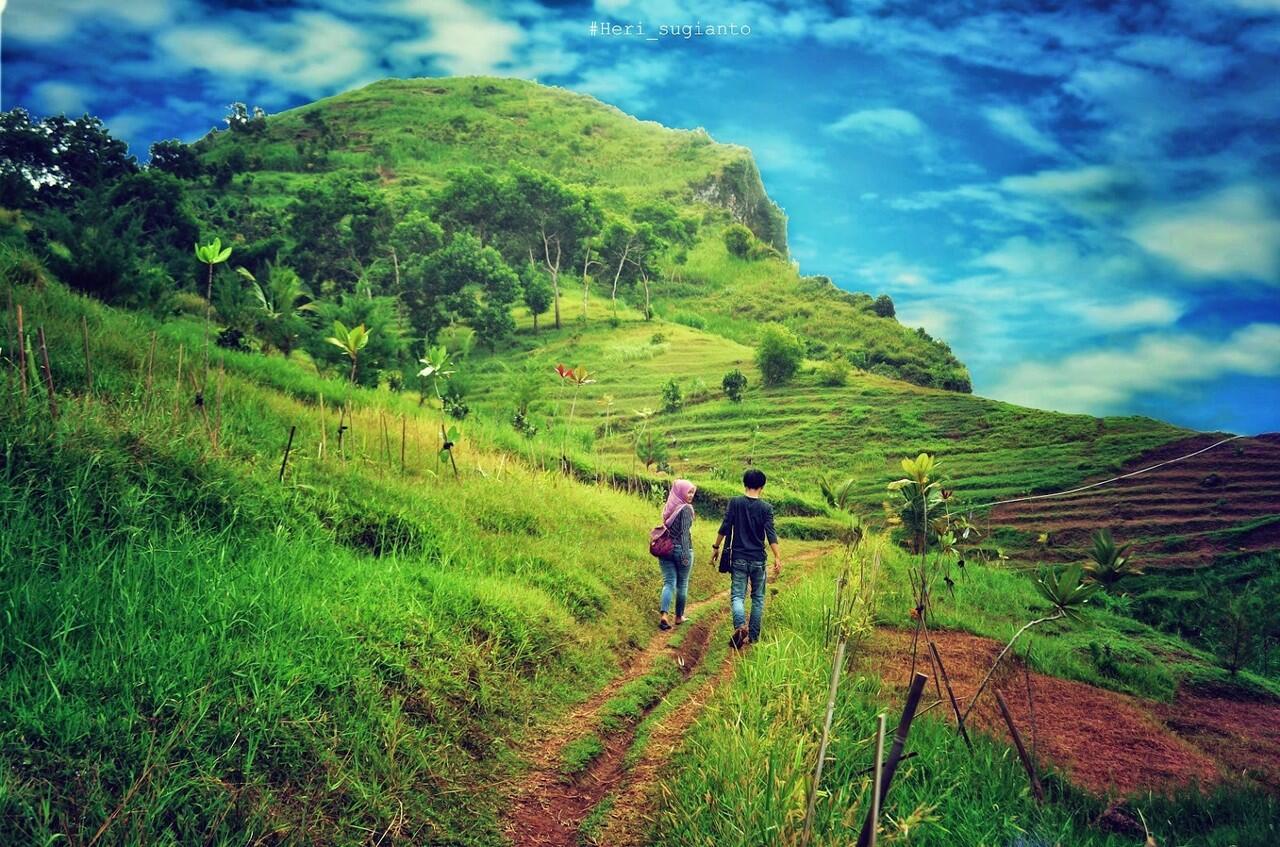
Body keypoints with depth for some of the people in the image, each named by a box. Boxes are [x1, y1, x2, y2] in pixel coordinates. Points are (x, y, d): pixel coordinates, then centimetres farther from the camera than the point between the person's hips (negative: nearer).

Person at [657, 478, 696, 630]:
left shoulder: (669, 507, 8)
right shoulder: (686, 509, -12)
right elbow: (684, 533, -16)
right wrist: (686, 555, -16)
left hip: (665, 549, 5)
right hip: (681, 549, -5)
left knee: (668, 582, 2)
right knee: (682, 584, 11)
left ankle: (664, 614, -16)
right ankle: (679, 616, 21)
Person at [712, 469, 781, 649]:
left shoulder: (735, 503, -3)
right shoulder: (766, 507, -4)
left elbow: (725, 528, -4)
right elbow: (771, 534, -10)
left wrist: (716, 548, 8)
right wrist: (777, 558, -10)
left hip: (739, 558, 0)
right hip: (758, 560, 1)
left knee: (737, 596, 1)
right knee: (758, 597, 14)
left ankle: (740, 626, -26)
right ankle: (753, 636, 16)